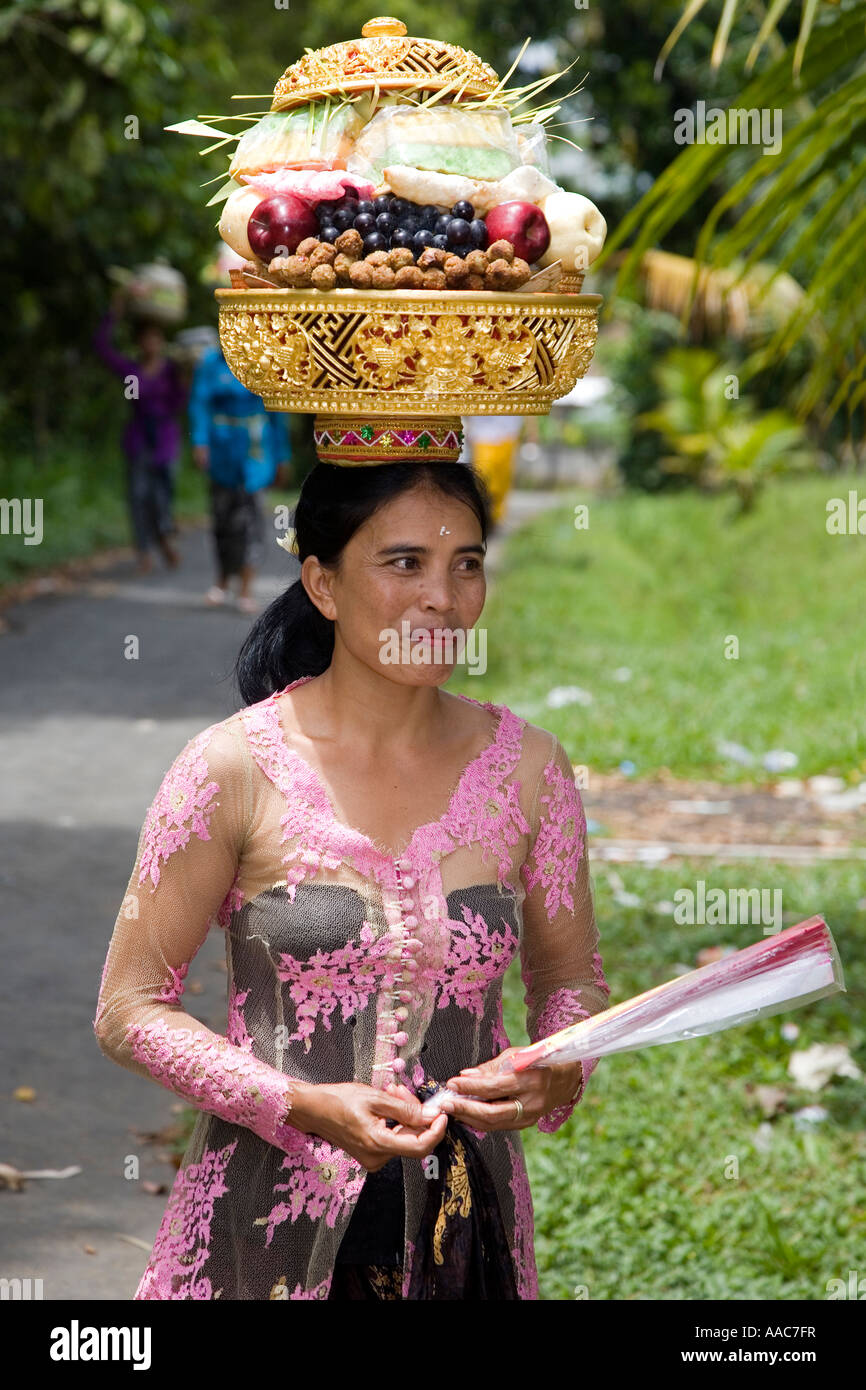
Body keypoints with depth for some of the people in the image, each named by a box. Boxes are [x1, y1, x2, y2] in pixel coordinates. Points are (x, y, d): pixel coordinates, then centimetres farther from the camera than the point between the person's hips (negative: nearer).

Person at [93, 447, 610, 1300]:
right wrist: (305, 1108, -20)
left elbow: (572, 975, 12)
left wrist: (558, 1071, -11)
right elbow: (129, 1008, -8)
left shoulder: (526, 768, 0)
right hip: (270, 1222, -3)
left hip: (466, 1227, 3)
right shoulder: (234, 767, -10)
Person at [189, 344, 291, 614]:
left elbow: (276, 411, 11)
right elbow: (199, 403, -6)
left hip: (255, 448, 0)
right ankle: (222, 581, 28)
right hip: (223, 447, 0)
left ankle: (246, 590, -14)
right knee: (223, 511, 6)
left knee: (249, 509, -11)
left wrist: (282, 456, 12)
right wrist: (199, 442, -19)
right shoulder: (211, 362, 0)